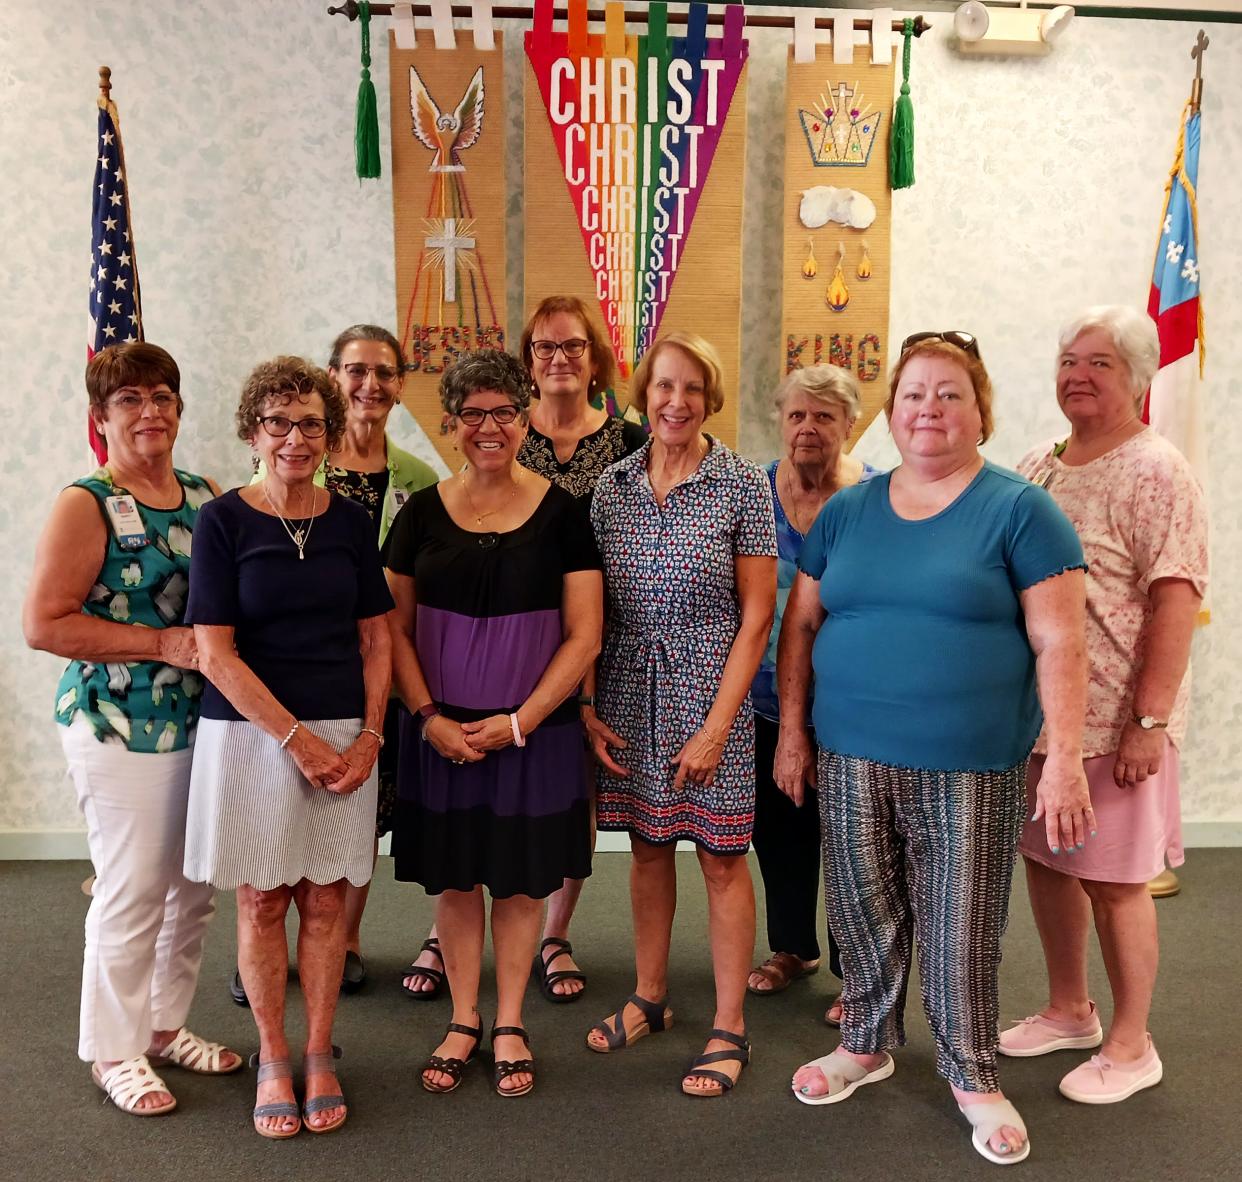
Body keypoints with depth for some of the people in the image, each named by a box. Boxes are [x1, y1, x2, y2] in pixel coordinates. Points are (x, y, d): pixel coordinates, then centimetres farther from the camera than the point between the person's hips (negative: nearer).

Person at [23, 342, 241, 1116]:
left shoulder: (207, 496, 7)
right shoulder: (86, 504, -9)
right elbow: (45, 623, -14)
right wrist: (163, 644, -19)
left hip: (204, 721, 6)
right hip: (121, 726, -6)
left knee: (197, 886, 14)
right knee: (133, 891, 2)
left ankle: (166, 1024, 34)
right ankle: (115, 1051, 23)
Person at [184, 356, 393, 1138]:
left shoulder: (352, 522, 5)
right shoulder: (223, 521, -5)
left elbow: (376, 639, 8)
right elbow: (215, 652, -9)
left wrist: (369, 736, -3)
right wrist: (297, 738, -13)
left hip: (345, 735, 3)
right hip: (250, 731, -2)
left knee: (327, 899, 8)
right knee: (261, 900, 7)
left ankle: (319, 1056, 24)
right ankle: (272, 1058, 24)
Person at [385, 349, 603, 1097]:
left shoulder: (561, 513, -4)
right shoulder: (423, 513, 2)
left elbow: (584, 635, -5)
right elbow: (396, 628, 4)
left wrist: (519, 721, -12)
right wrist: (428, 717, -8)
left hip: (535, 732, -1)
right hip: (442, 735, 2)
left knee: (521, 879, 9)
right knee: (452, 876, 10)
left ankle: (510, 1025, 28)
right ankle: (464, 1021, 29)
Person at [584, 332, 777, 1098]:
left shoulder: (743, 486, -7)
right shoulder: (613, 486, 4)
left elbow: (756, 615, -8)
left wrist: (717, 724, -13)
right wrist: (586, 706, 0)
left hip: (710, 695, -3)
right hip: (630, 698, 4)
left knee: (722, 857, 4)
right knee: (648, 847, 16)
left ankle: (730, 1030, 19)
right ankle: (650, 998, 34)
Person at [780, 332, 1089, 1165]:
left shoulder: (1021, 510, -5)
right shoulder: (847, 511, 8)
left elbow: (1058, 642, -9)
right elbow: (801, 623, 11)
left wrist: (1064, 756, -15)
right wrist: (792, 729, 7)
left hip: (971, 770, -3)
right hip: (852, 759, 4)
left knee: (962, 931, 7)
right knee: (864, 915, 16)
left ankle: (974, 1076, 29)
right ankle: (867, 1044, 38)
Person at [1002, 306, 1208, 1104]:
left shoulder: (1155, 473, -10)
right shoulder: (1036, 469, 11)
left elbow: (1175, 599, -17)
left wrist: (1150, 720, -22)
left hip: (1109, 719, -7)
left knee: (1113, 880, 4)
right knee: (1045, 860, 15)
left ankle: (1131, 1045, 21)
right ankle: (1068, 1011, 34)